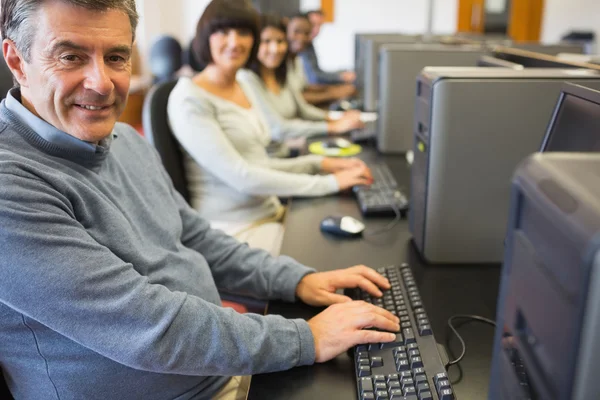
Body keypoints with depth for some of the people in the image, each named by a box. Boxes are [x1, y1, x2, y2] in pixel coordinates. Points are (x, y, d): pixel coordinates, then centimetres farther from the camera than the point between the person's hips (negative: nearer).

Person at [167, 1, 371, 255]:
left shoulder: (243, 88, 12)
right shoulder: (189, 99, -13)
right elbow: (239, 176, -21)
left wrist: (319, 164, 4)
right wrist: (328, 183, -19)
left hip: (273, 213, 8)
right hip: (236, 231, -7)